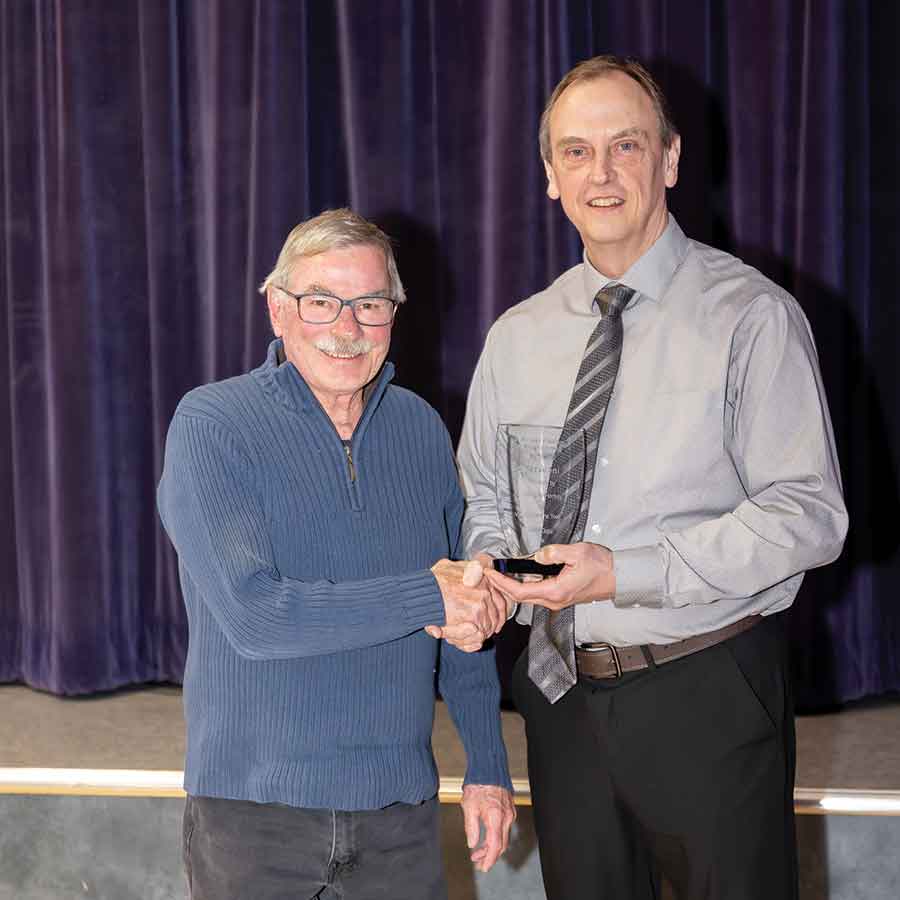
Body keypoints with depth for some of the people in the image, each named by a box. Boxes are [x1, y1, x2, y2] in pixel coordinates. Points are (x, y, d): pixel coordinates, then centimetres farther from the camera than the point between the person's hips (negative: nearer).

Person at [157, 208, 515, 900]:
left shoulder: (421, 428, 5)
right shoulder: (211, 424, -10)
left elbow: (467, 611, 12)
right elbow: (252, 615, -22)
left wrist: (488, 767, 9)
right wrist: (426, 595, -18)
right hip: (254, 811, -4)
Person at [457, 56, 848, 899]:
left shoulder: (750, 316, -8)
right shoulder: (516, 337, 9)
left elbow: (808, 513, -13)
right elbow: (481, 497, 16)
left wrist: (625, 573, -20)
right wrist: (486, 571, -7)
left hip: (709, 699, -4)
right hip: (563, 694, 5)